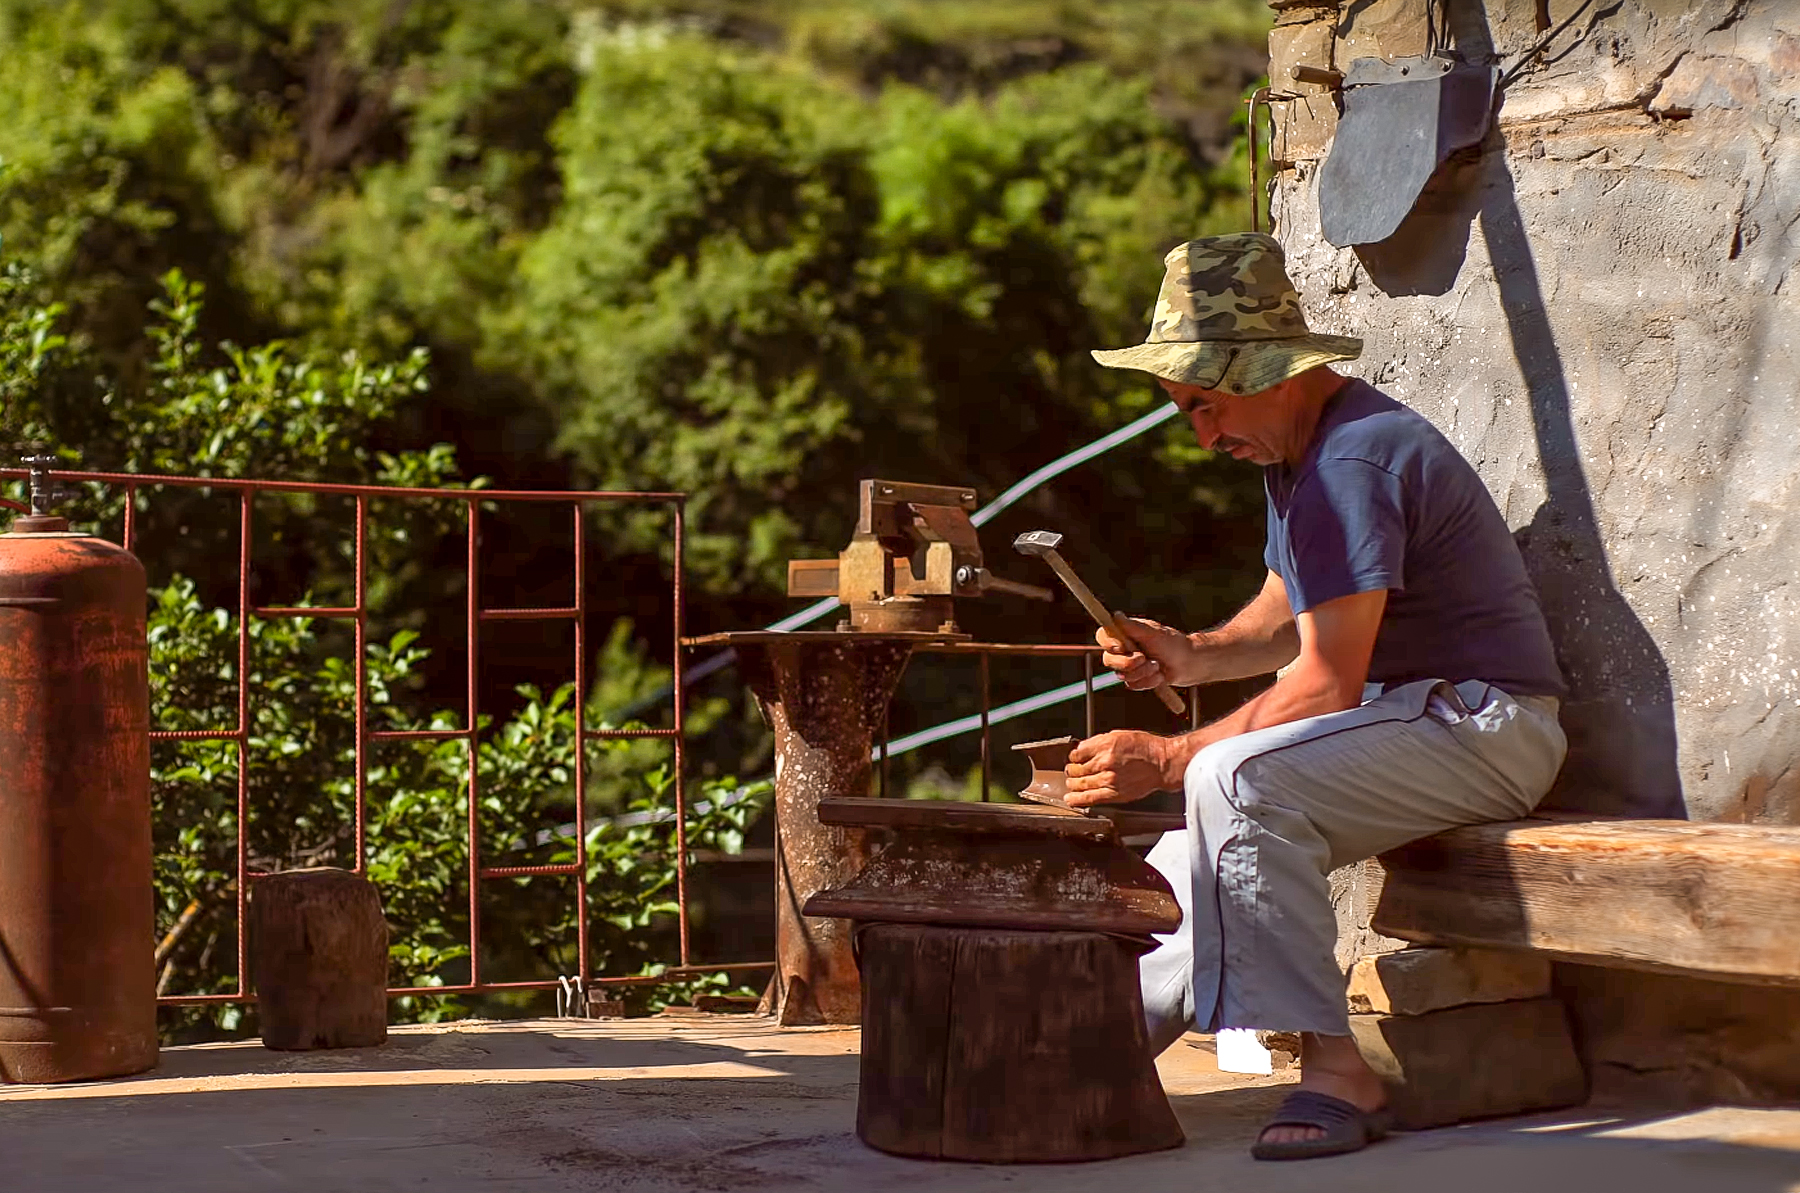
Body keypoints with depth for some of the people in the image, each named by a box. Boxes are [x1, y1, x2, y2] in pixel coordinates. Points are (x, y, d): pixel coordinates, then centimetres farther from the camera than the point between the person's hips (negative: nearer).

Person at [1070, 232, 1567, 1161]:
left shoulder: (1351, 464, -21)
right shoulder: (1298, 449, 12)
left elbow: (1328, 684, -25)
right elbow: (1289, 617, 20)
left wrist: (1169, 759, -23)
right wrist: (1192, 655, 1)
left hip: (1480, 727, -11)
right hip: (1403, 721, 11)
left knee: (1238, 779, -31)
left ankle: (1334, 1074, -30)